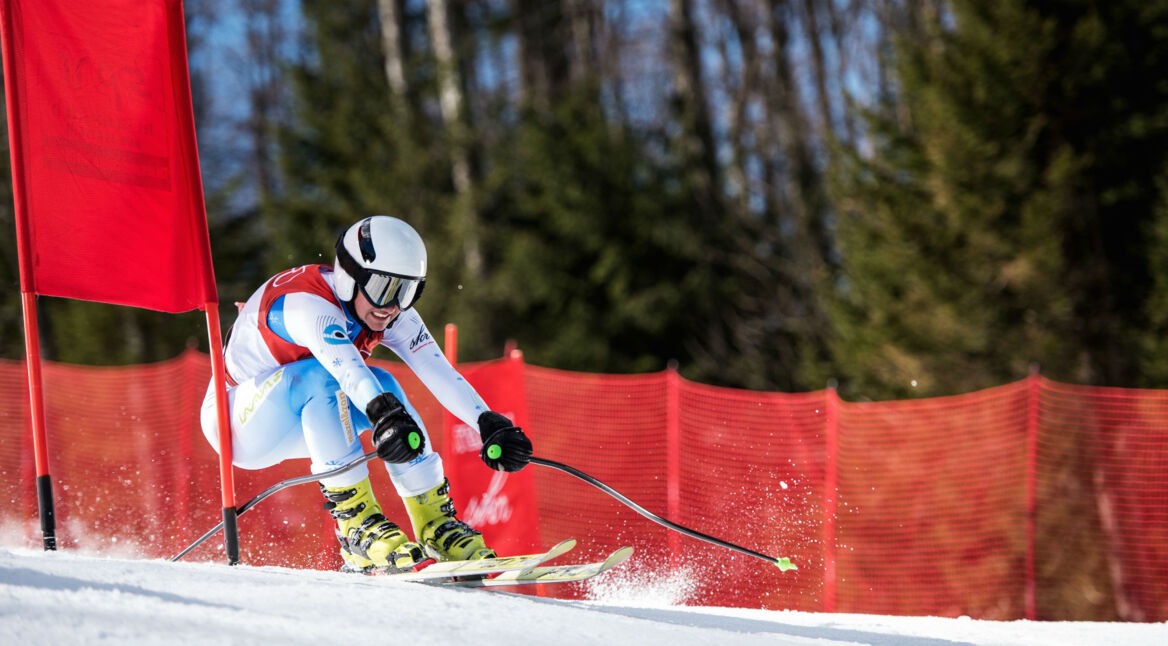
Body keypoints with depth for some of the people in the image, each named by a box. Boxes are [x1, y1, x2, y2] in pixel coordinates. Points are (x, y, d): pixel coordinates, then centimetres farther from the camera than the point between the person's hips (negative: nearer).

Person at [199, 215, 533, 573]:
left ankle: (437, 527, -14)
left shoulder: (392, 316, -8)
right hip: (233, 420, -7)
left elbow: (439, 371, -17)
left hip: (294, 424, 7)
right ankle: (358, 526, -34)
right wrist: (383, 414, -65)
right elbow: (346, 367, -49)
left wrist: (489, 424, -30)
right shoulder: (309, 304, -31)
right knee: (322, 376, -33)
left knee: (381, 385, -17)